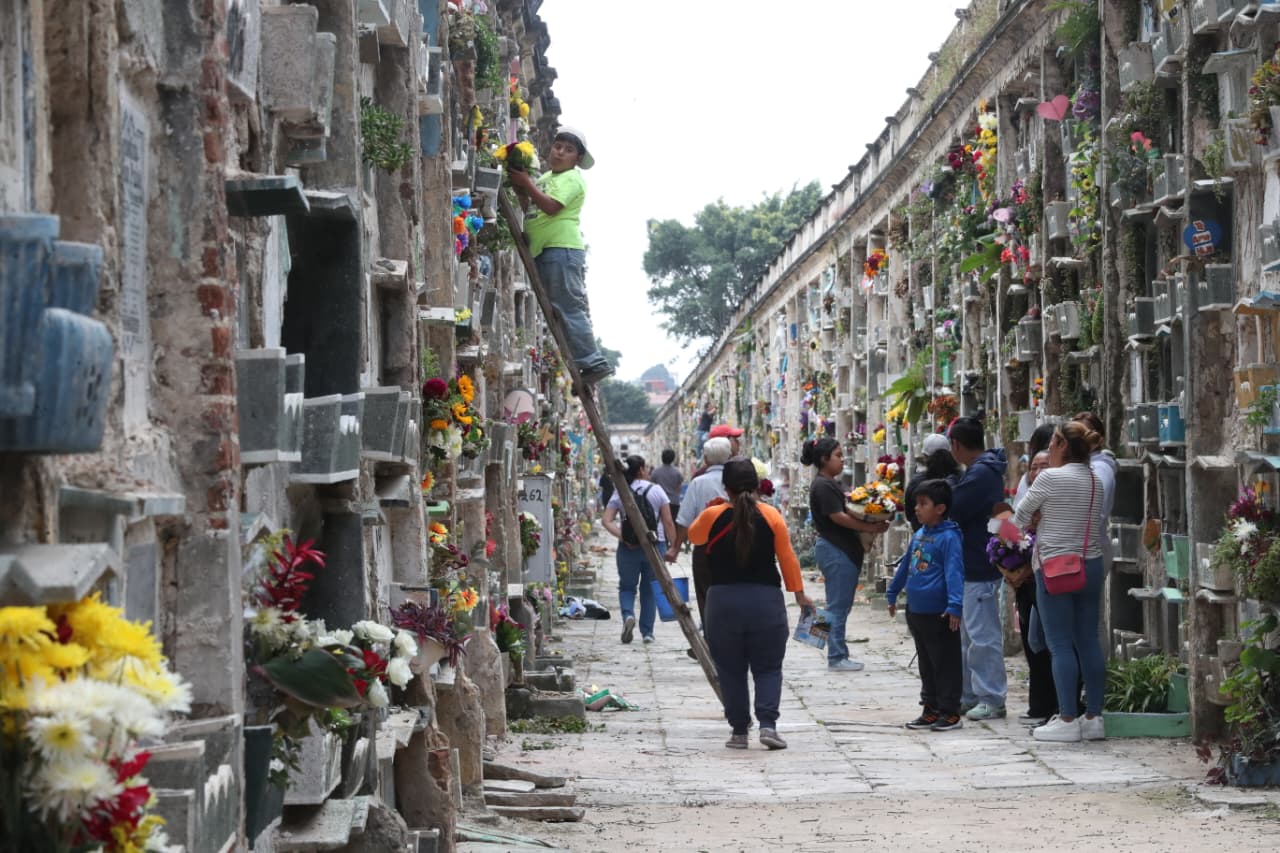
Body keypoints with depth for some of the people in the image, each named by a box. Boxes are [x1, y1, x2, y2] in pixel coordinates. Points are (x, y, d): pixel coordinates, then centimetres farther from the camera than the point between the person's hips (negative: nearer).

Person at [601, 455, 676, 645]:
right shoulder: (656, 490, -1)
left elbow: (607, 521, -8)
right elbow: (668, 523, -2)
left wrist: (622, 536, -11)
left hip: (628, 547, 0)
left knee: (627, 586, 14)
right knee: (649, 589, 12)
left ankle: (628, 615, -14)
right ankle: (647, 632, 12)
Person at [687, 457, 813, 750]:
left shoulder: (713, 516, -3)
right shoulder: (771, 516, -3)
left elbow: (694, 537, 17)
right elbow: (787, 557, 0)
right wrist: (799, 593, 6)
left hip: (723, 601, 0)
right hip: (766, 600, 0)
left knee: (731, 671, 10)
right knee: (768, 668, 7)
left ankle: (739, 731, 10)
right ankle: (768, 724, -9)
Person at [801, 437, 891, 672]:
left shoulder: (830, 484, 17)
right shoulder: (823, 486, -14)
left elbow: (846, 510, 17)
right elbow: (838, 517, -19)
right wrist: (870, 527, -18)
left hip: (844, 550, 10)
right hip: (834, 550, -10)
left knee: (841, 605, 12)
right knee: (837, 605, -7)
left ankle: (839, 654, 17)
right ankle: (836, 657, -4)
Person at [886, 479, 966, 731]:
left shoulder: (948, 538, -14)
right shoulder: (918, 535, 11)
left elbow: (954, 572, -21)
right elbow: (905, 566, 24)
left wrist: (955, 606, -29)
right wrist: (892, 594, 33)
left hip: (939, 614, -9)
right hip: (915, 611, 9)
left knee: (946, 664, 0)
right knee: (925, 664, 15)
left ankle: (950, 712, 6)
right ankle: (931, 709, 23)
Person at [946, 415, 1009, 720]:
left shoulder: (980, 474, -20)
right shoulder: (984, 469, 14)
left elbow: (951, 512, -20)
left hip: (979, 570, -11)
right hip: (973, 566, 11)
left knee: (983, 637, -5)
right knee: (969, 635, 17)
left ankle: (991, 700, 0)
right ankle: (969, 695, 24)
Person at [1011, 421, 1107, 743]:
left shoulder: (1050, 478, -10)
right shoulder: (1095, 481, 9)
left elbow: (1021, 516, -1)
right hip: (1091, 565, 6)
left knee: (1060, 644, -4)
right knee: (1088, 641, 9)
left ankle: (1067, 720, -5)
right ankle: (1094, 716, 11)